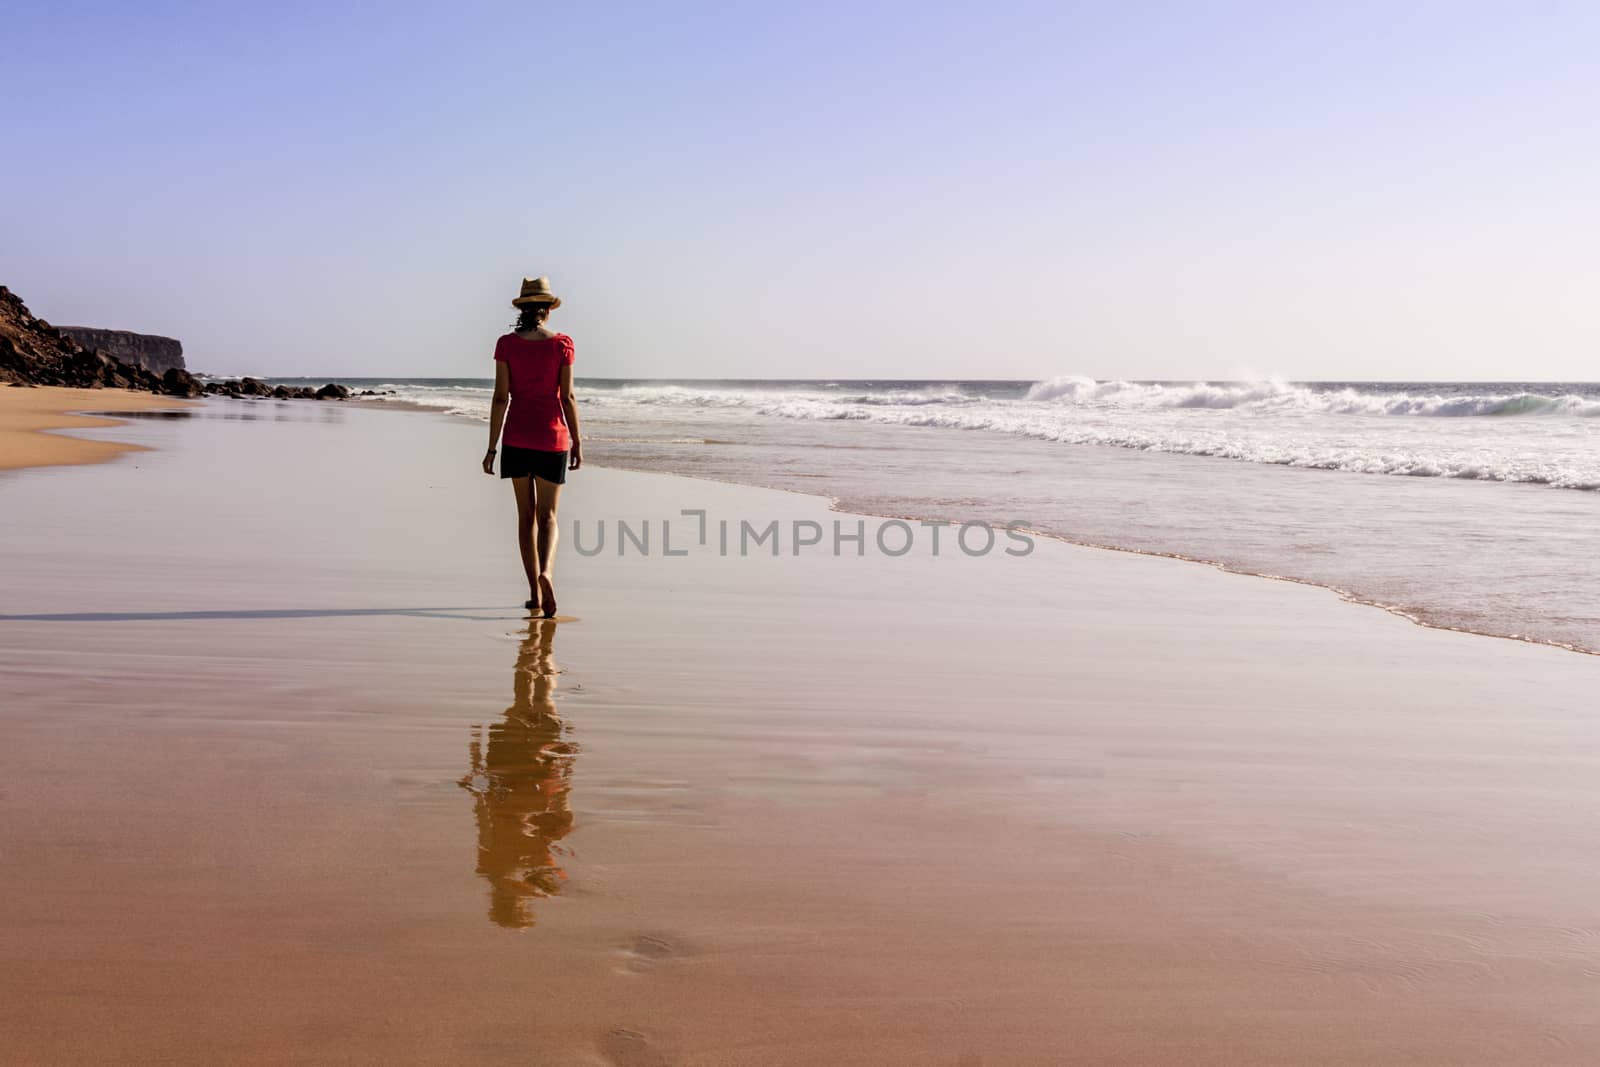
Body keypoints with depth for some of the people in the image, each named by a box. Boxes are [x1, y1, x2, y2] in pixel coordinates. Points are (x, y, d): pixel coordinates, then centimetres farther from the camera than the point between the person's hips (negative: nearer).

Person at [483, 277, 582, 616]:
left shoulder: (506, 344, -2)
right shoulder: (561, 343, -4)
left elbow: (501, 398, -4)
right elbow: (567, 397, -4)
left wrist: (492, 447, 1)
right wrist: (577, 442, 4)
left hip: (517, 436, 1)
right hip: (552, 436, -1)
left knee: (526, 514, 11)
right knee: (548, 515, 6)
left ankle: (535, 593, 11)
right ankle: (545, 573, -22)